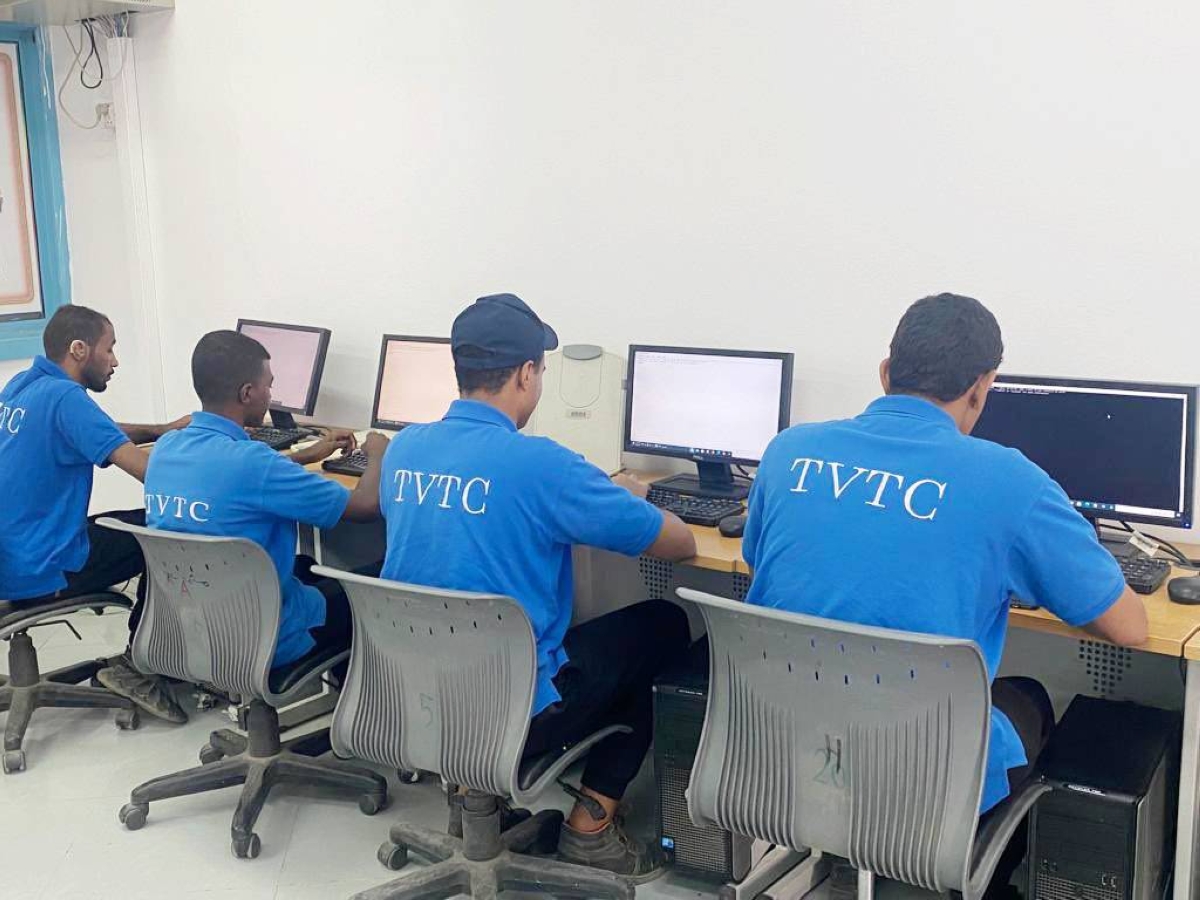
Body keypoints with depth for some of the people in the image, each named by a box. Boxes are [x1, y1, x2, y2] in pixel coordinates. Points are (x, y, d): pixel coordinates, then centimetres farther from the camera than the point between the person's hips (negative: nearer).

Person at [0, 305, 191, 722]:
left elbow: (100, 432, 21)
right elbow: (149, 471, -28)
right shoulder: (64, 397, -21)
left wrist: (163, 430, 8)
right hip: (39, 573, -9)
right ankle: (137, 668, 12)